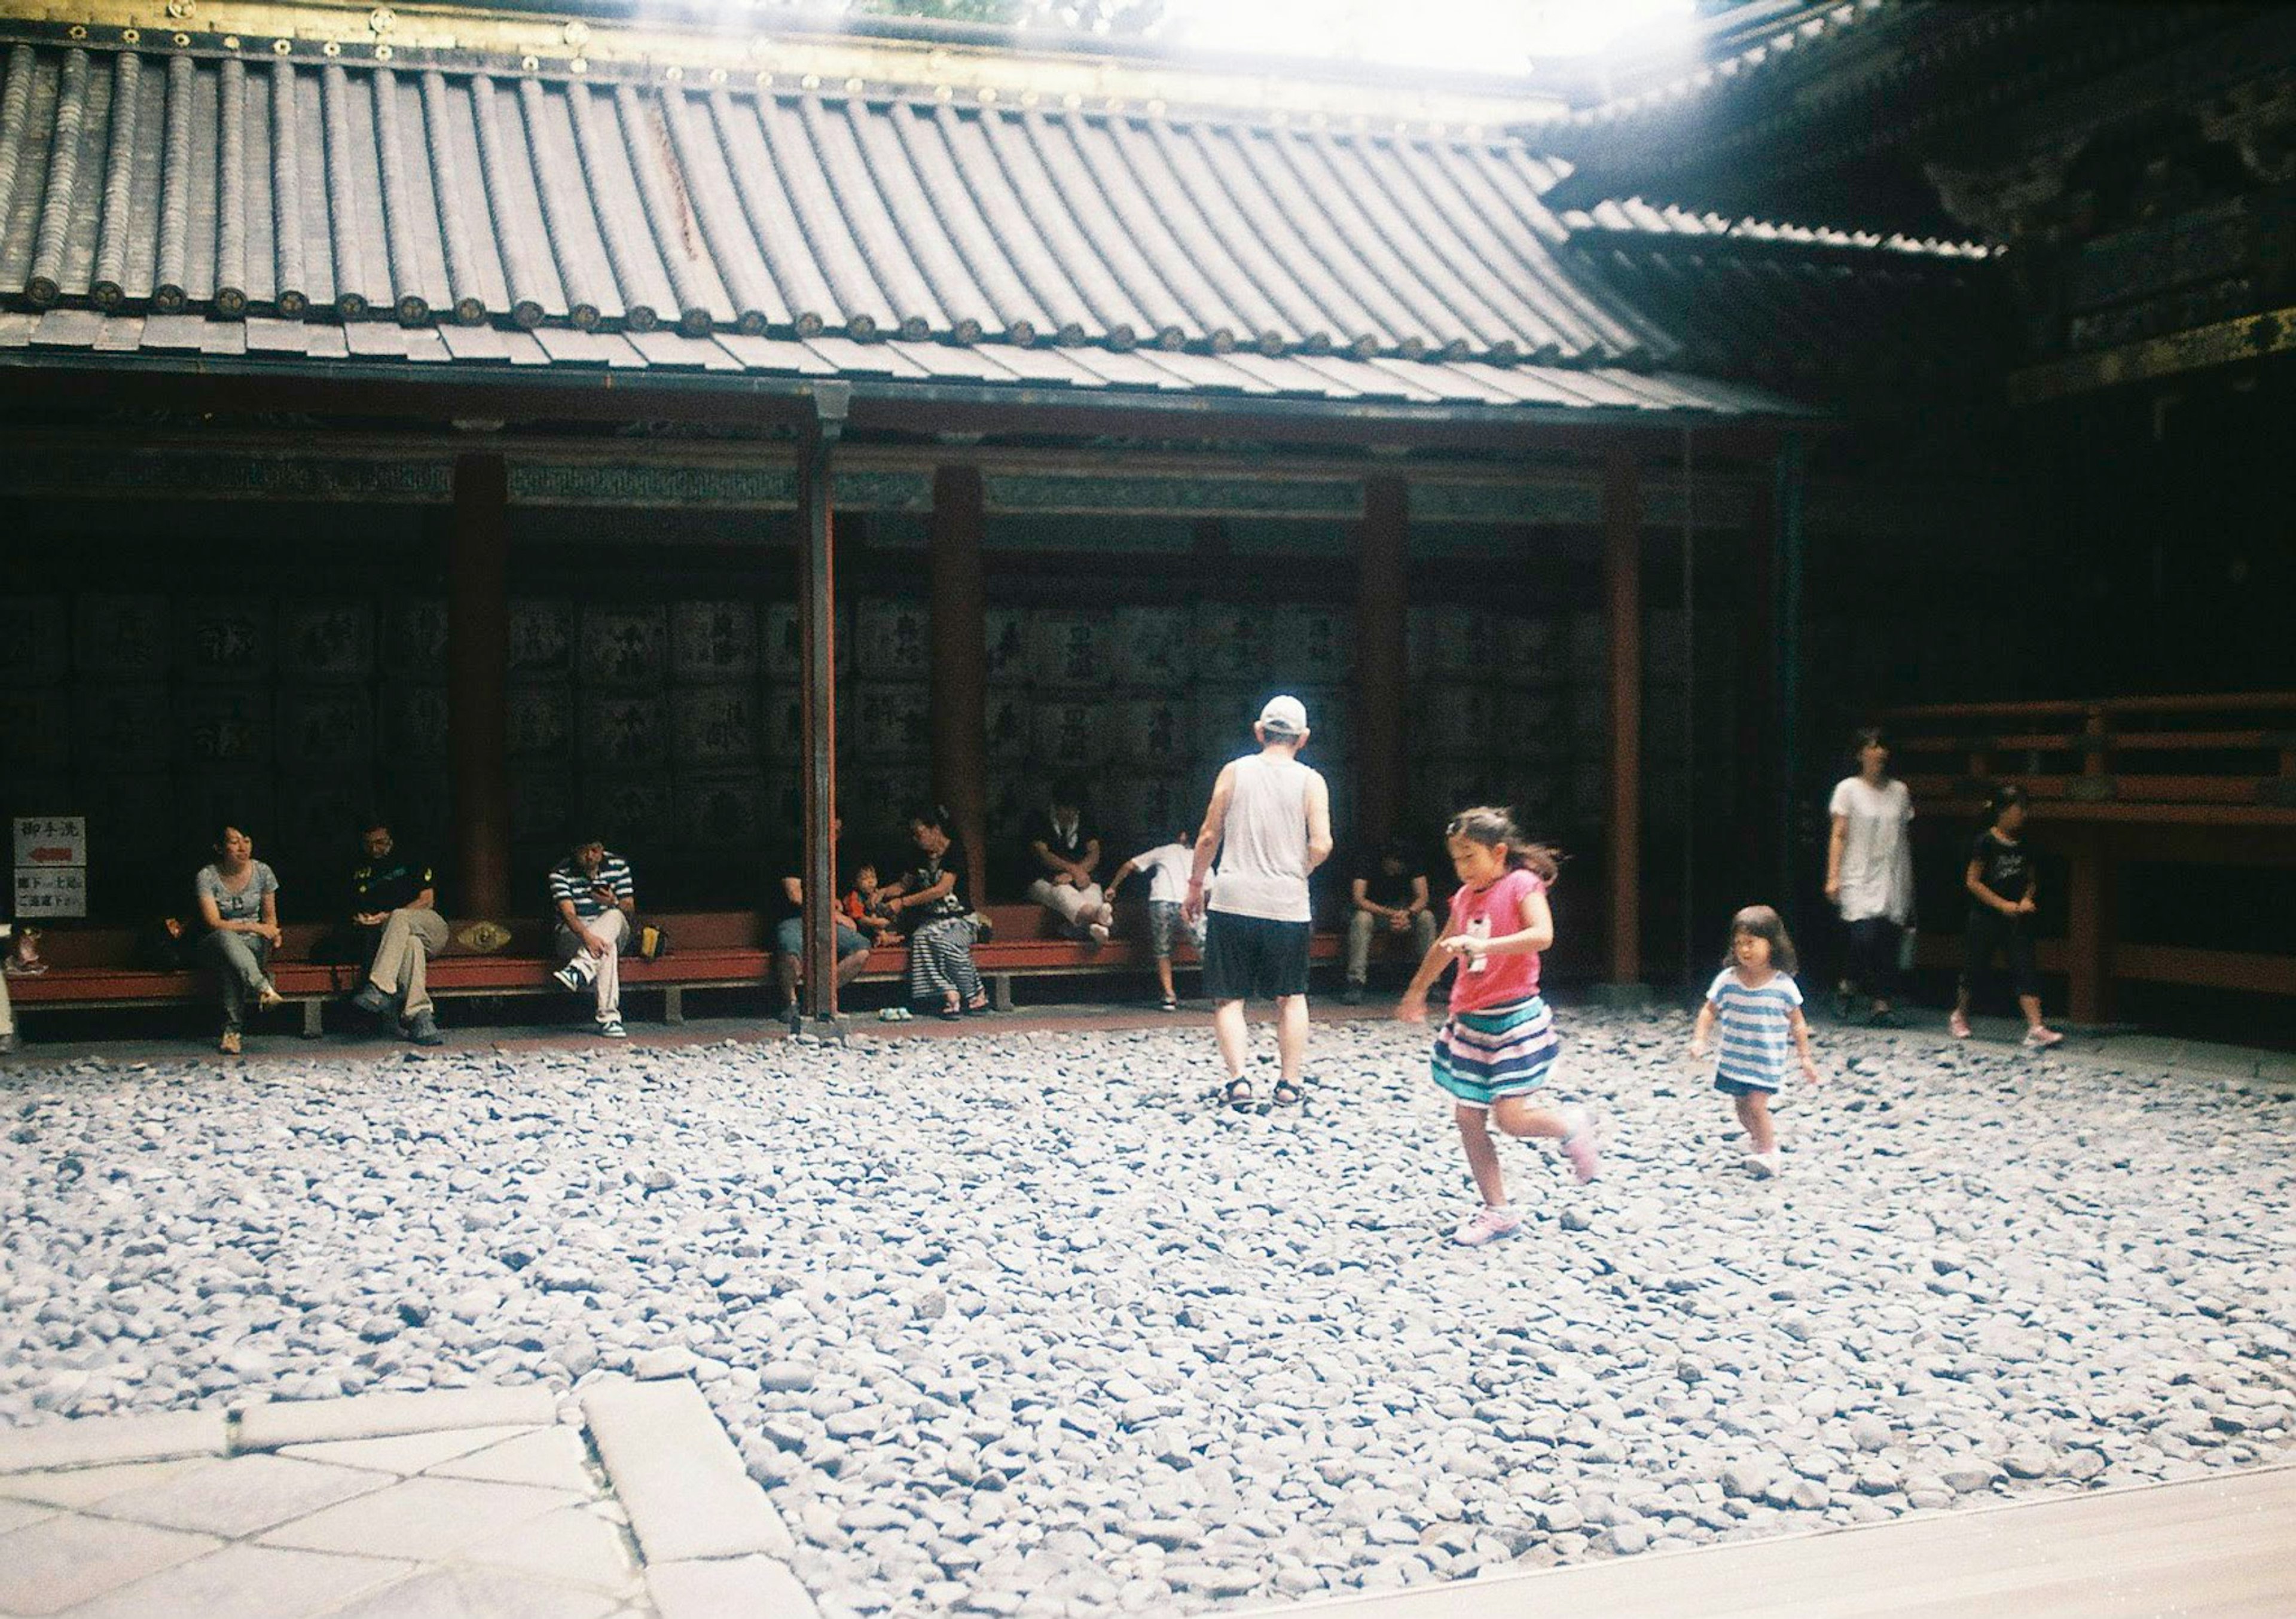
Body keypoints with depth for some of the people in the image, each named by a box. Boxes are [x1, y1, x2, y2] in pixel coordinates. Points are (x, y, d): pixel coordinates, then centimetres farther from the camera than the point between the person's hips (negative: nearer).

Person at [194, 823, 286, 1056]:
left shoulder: (262, 872, 0)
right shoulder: (206, 877, -9)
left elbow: (270, 916, 10)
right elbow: (214, 923, -14)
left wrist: (272, 933, -13)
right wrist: (252, 927, -24)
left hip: (253, 941, 2)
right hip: (216, 943, -2)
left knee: (232, 962, -35)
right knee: (226, 939, -40)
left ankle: (232, 1030, -36)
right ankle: (265, 990, -54)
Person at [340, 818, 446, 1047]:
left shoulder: (410, 862, 12)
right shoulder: (360, 874, 21)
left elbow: (427, 901, 1)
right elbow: (357, 913, 18)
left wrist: (389, 917, -9)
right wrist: (362, 921, -8)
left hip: (431, 928, -1)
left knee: (400, 918, -37)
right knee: (411, 943, -38)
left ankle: (379, 989, -53)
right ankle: (419, 1018, -56)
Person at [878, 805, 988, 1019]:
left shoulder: (954, 852, -8)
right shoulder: (921, 857, 14)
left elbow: (943, 889, -19)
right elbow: (905, 884, 25)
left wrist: (904, 902, -20)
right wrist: (884, 892, 2)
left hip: (960, 919, -5)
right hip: (932, 919, 5)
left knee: (943, 940, -36)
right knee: (921, 938, -30)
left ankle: (977, 995, -22)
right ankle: (951, 996, -38)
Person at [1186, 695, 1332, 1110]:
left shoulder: (1234, 771, 2)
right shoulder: (1311, 781, 0)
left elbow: (1209, 836, 2)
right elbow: (1321, 846, -8)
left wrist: (1195, 885, 14)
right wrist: (1296, 872, 11)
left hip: (1233, 900, 0)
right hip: (1288, 905, 0)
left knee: (1229, 998, 7)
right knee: (1291, 997, 16)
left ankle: (1238, 1079, -6)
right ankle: (1289, 1084, 14)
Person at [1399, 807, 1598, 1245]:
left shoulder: (1522, 884, -9)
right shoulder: (1465, 897, 11)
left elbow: (1542, 935, -27)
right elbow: (1443, 948, 28)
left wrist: (1483, 945, -35)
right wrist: (1416, 992, 38)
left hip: (1513, 1017, -7)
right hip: (1469, 1020, 7)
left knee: (1510, 1117, -12)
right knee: (1468, 1117, 5)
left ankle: (1572, 1125, 18)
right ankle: (1497, 1212, 13)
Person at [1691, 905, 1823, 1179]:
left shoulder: (1783, 985, -13)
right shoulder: (1728, 980, -8)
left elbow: (1797, 1023, -4)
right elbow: (1709, 1011, 3)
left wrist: (1806, 1057, -3)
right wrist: (1700, 1039, -10)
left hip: (1767, 1061, -4)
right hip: (1733, 1058, 4)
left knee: (1756, 1103, -13)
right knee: (1741, 1105, 16)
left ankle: (1769, 1154, 3)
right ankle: (1759, 1138, 43)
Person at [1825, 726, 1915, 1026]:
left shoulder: (1899, 791, 12)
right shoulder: (1849, 789, 2)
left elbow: (1904, 839, 16)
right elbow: (1838, 836, 0)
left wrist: (1908, 883, 13)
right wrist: (1833, 877, -8)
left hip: (1892, 881, 4)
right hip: (1859, 879, -4)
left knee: (1889, 944, -2)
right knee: (1865, 937, -17)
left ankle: (1882, 1004, 4)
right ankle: (1847, 986, 8)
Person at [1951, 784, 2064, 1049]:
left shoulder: (2024, 846, 5)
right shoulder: (1986, 842, -11)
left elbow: (2031, 880, 16)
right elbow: (1972, 881, -12)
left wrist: (2026, 900, -5)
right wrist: (2003, 905, -16)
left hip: (2016, 918, 4)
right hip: (1986, 917, -4)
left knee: (2026, 970, -8)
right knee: (1974, 968, 10)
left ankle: (2036, 1028, -16)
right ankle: (1960, 1015, 33)